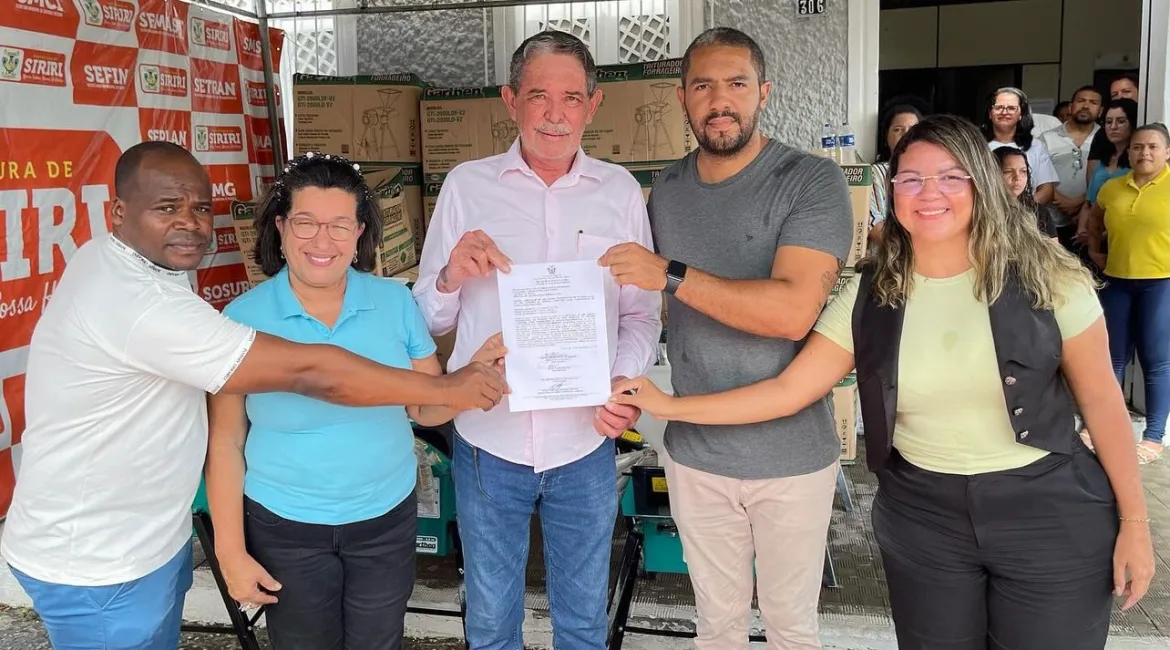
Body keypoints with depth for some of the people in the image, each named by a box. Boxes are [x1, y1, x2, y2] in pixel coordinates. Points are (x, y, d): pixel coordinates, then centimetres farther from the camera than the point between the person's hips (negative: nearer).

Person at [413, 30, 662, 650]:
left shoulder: (620, 191, 0)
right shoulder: (466, 185, -2)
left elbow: (642, 314, 3)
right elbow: (428, 318, 2)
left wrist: (626, 380, -16)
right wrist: (451, 278, -19)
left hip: (585, 443, 1)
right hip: (488, 441, 0)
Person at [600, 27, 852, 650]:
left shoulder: (812, 182, -13)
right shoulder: (665, 190, 3)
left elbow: (793, 309, -26)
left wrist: (671, 274, -24)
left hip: (792, 455, -3)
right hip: (695, 454, 4)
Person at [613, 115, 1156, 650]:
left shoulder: (1046, 279, -8)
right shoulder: (869, 296, -4)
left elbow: (1101, 400, -2)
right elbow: (788, 391, -3)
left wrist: (1133, 521, -2)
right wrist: (669, 405, -7)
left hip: (1050, 515, -1)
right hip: (921, 519, 2)